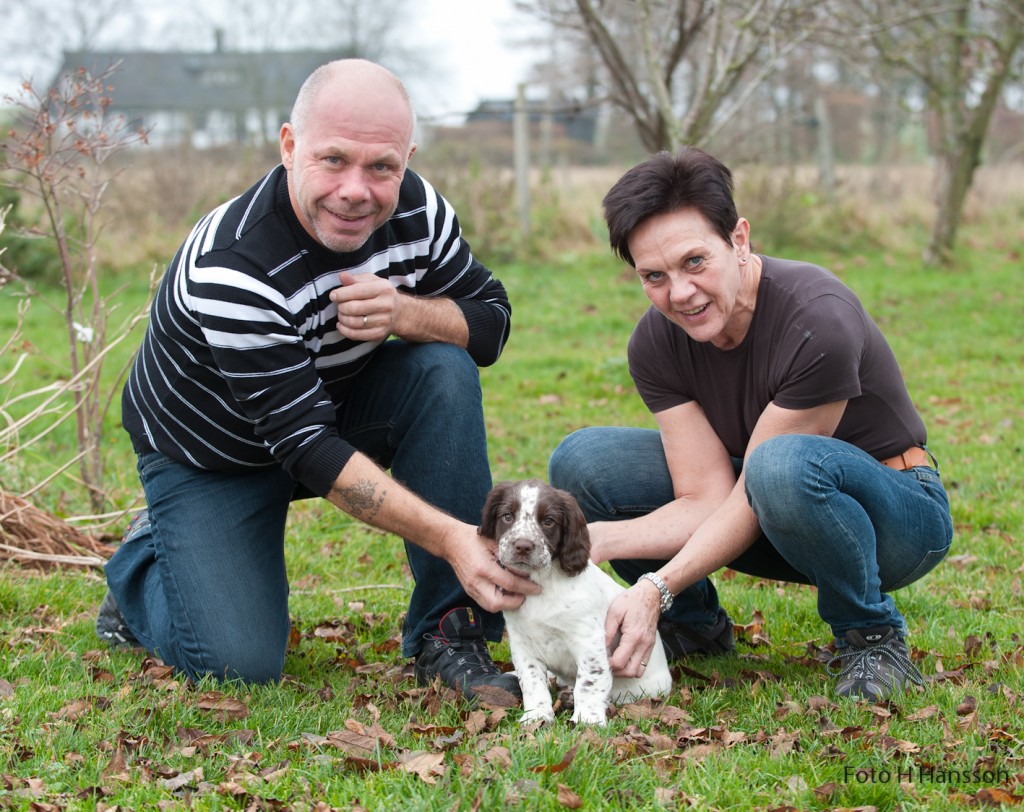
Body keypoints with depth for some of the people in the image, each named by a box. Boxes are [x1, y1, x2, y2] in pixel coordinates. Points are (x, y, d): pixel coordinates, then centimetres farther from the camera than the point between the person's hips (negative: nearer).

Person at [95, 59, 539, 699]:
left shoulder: (417, 208, -18)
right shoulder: (231, 271, -36)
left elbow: (492, 320, -8)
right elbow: (308, 446, -37)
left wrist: (404, 313, -32)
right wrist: (452, 538, -44)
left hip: (337, 401, 5)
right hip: (211, 453, -5)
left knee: (446, 370, -23)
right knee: (241, 663, -17)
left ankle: (449, 635, -18)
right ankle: (147, 561, 18)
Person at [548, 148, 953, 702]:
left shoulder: (818, 321, -30)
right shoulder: (655, 343, -11)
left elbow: (750, 501, -27)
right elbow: (706, 502, -16)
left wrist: (656, 588, -35)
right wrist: (590, 540, -31)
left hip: (895, 511, -6)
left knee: (781, 464, -41)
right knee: (581, 460, -12)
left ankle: (870, 635, -14)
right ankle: (693, 626, 9)